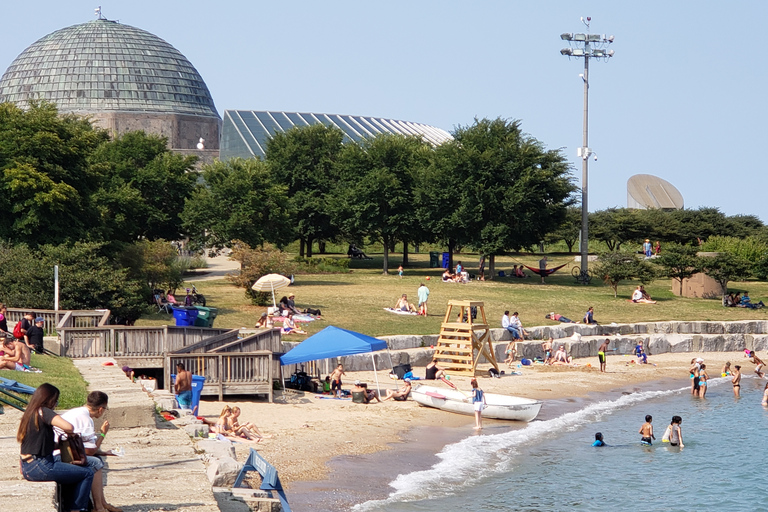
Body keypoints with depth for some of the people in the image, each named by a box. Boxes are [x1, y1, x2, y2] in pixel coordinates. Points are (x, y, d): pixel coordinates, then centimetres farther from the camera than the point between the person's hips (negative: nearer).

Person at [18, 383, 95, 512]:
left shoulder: (28, 414, 12)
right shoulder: (44, 412, -14)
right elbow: (69, 427, -28)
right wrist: (68, 432, -2)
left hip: (27, 468, 10)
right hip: (40, 467, -10)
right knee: (88, 474, -4)